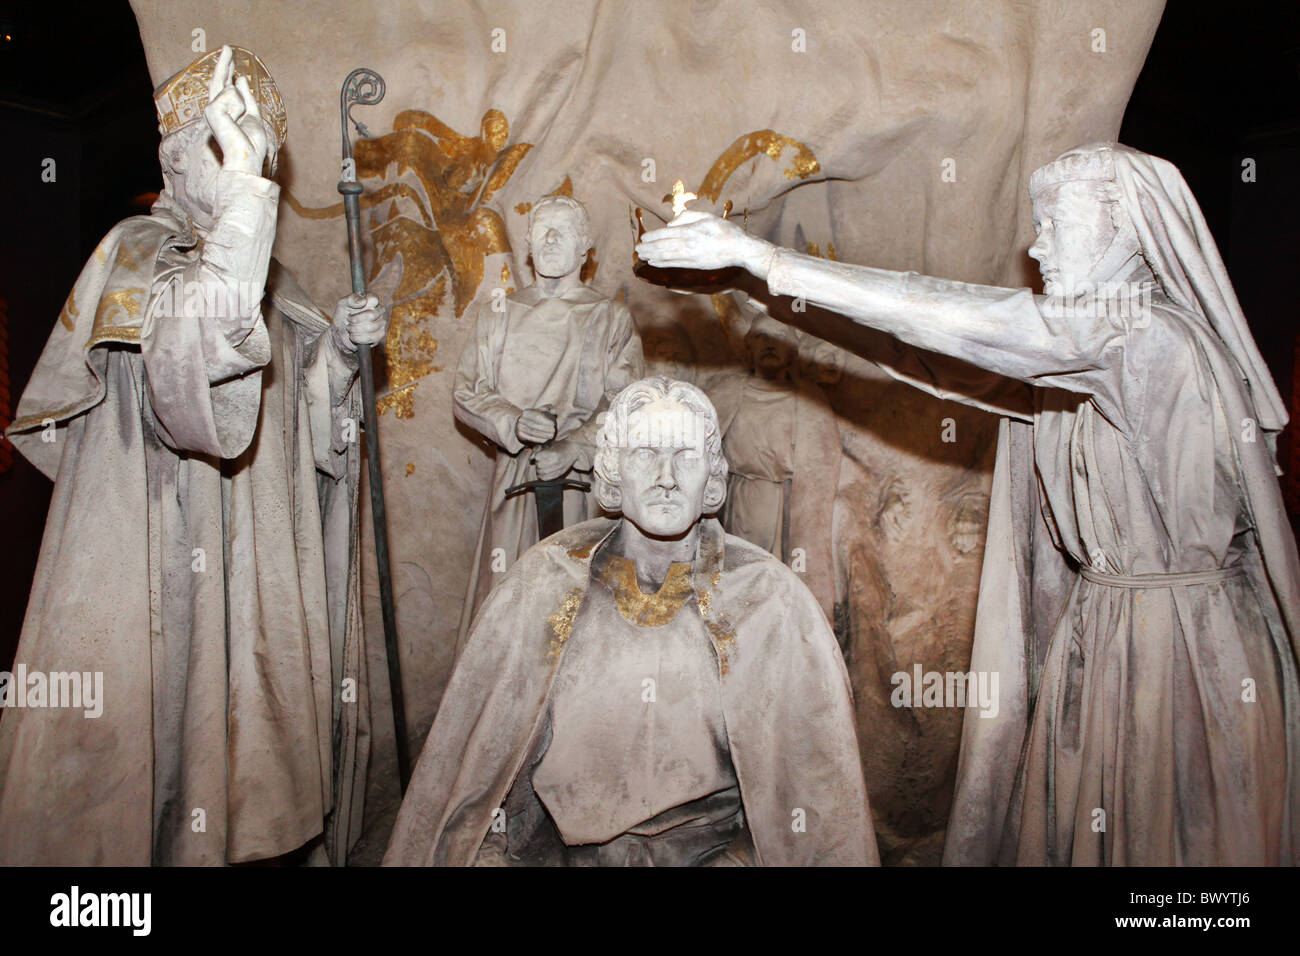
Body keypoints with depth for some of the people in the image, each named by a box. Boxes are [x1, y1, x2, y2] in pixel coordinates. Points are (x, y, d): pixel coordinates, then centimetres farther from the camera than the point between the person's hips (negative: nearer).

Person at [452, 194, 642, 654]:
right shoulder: (499, 313, 13)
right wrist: (514, 423, -14)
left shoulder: (612, 319, 6)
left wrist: (572, 449, -19)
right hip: (515, 475, 2)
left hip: (584, 477, -2)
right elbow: (467, 393, 6)